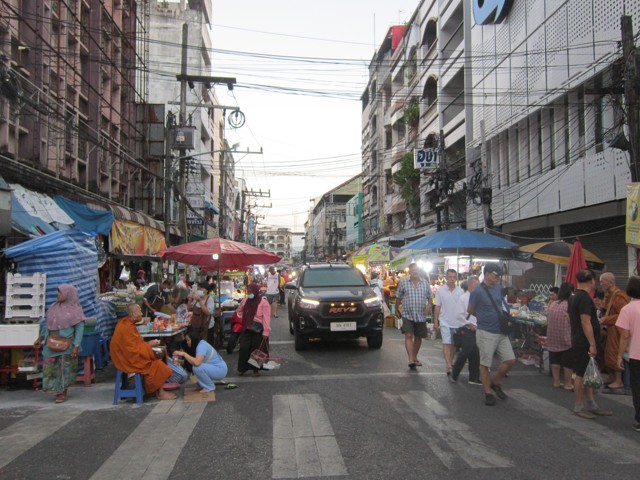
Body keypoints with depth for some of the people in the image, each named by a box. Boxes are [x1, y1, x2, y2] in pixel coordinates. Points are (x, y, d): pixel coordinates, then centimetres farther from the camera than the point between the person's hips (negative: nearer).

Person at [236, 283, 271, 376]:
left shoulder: (263, 303, -13)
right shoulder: (245, 300, 5)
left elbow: (266, 318, -16)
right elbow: (239, 310, 25)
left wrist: (266, 332, -20)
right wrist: (244, 318, 13)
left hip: (258, 331, -4)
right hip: (246, 329, 4)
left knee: (256, 350, 5)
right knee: (243, 348, -1)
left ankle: (255, 369, 19)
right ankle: (242, 368, 12)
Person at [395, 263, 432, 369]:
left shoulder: (425, 283, 7)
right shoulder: (403, 283, 1)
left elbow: (429, 297, 13)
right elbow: (398, 297, 9)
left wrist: (429, 305, -6)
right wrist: (397, 310, 12)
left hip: (421, 315, 3)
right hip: (407, 315, -3)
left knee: (418, 337, 11)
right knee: (408, 336, -14)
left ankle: (415, 357, 28)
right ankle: (411, 359, -18)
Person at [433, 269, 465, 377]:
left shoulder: (460, 291, 3)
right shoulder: (440, 290, -2)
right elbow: (437, 307, 1)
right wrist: (435, 322, -1)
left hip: (458, 322, 3)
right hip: (445, 322, -3)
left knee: (454, 344, 14)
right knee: (446, 344, -11)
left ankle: (450, 362, 31)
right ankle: (449, 368, -16)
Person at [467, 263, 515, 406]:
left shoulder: (498, 288, 6)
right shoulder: (477, 292, -14)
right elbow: (470, 310, -3)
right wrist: (484, 317, 7)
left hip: (501, 331, 6)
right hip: (486, 333, -6)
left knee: (510, 360, 4)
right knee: (485, 364, 3)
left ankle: (496, 382, 25)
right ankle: (488, 393, 16)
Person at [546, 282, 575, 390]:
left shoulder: (552, 304, 6)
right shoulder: (568, 305, -14)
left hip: (552, 338, 6)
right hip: (566, 337, -6)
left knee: (555, 360, 12)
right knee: (568, 361, 6)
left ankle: (556, 381, 19)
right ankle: (568, 383, 12)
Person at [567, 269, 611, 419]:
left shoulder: (575, 297, 13)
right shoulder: (584, 298, -18)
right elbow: (586, 323, -23)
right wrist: (592, 345, -22)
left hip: (580, 342, 10)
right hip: (584, 344, -10)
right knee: (581, 375, -1)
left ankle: (590, 404, 23)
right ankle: (579, 407, 7)